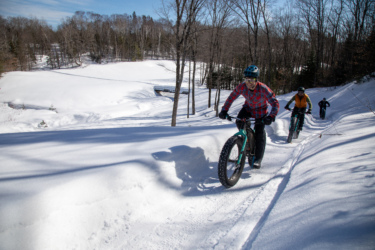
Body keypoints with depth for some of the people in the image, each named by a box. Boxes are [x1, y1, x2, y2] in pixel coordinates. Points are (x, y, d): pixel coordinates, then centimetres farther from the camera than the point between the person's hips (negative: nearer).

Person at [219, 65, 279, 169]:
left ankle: (258, 159, 5)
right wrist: (224, 110, -25)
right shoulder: (242, 86, -25)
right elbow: (231, 97, -15)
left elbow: (275, 103, -34)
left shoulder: (262, 89, -34)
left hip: (260, 111, -3)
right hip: (248, 107, 3)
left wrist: (271, 117, -49)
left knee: (259, 133, -7)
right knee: (239, 122, -22)